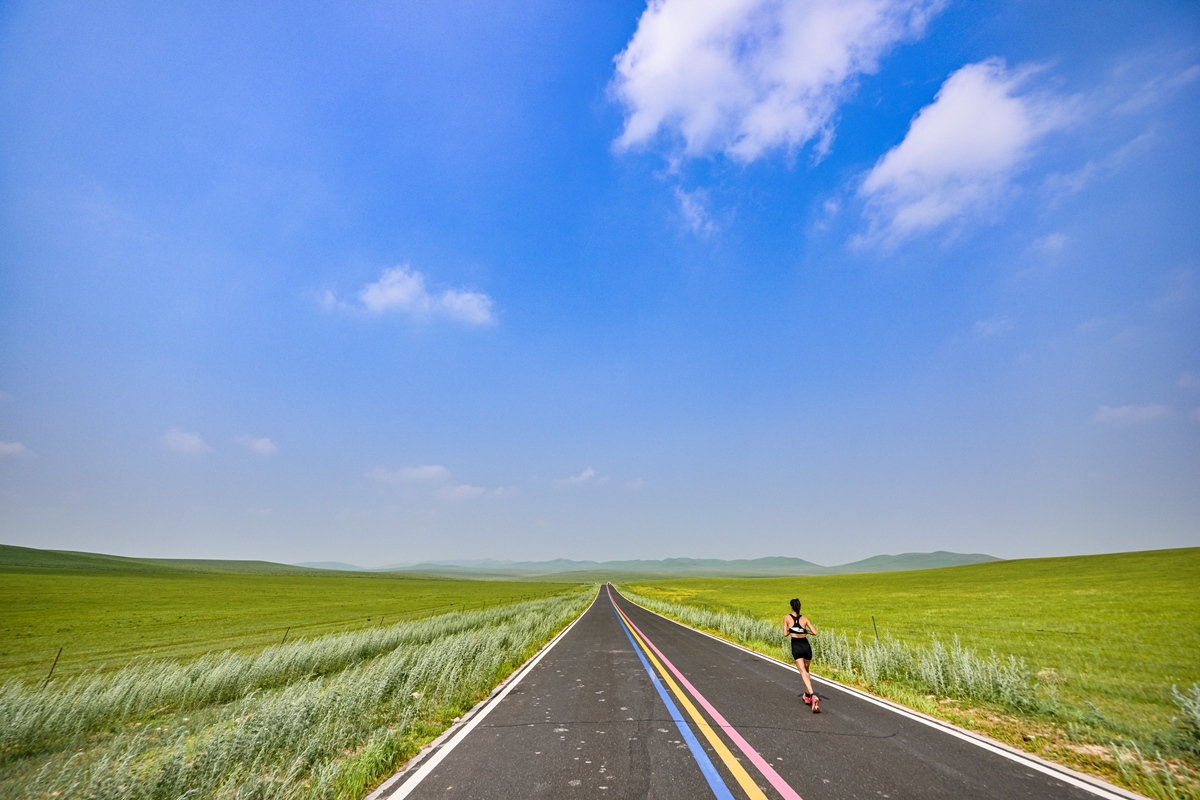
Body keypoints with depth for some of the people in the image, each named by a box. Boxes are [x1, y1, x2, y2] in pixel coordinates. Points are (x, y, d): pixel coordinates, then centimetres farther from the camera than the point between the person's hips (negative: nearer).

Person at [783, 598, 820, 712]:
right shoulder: (805, 618, 7)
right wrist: (807, 632, 17)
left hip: (796, 647, -3)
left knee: (803, 673, -10)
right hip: (806, 646, 3)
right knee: (806, 671, 26)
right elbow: (815, 632, -1)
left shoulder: (787, 617, 4)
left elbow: (785, 634, 1)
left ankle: (813, 695, -32)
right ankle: (807, 696, 32)